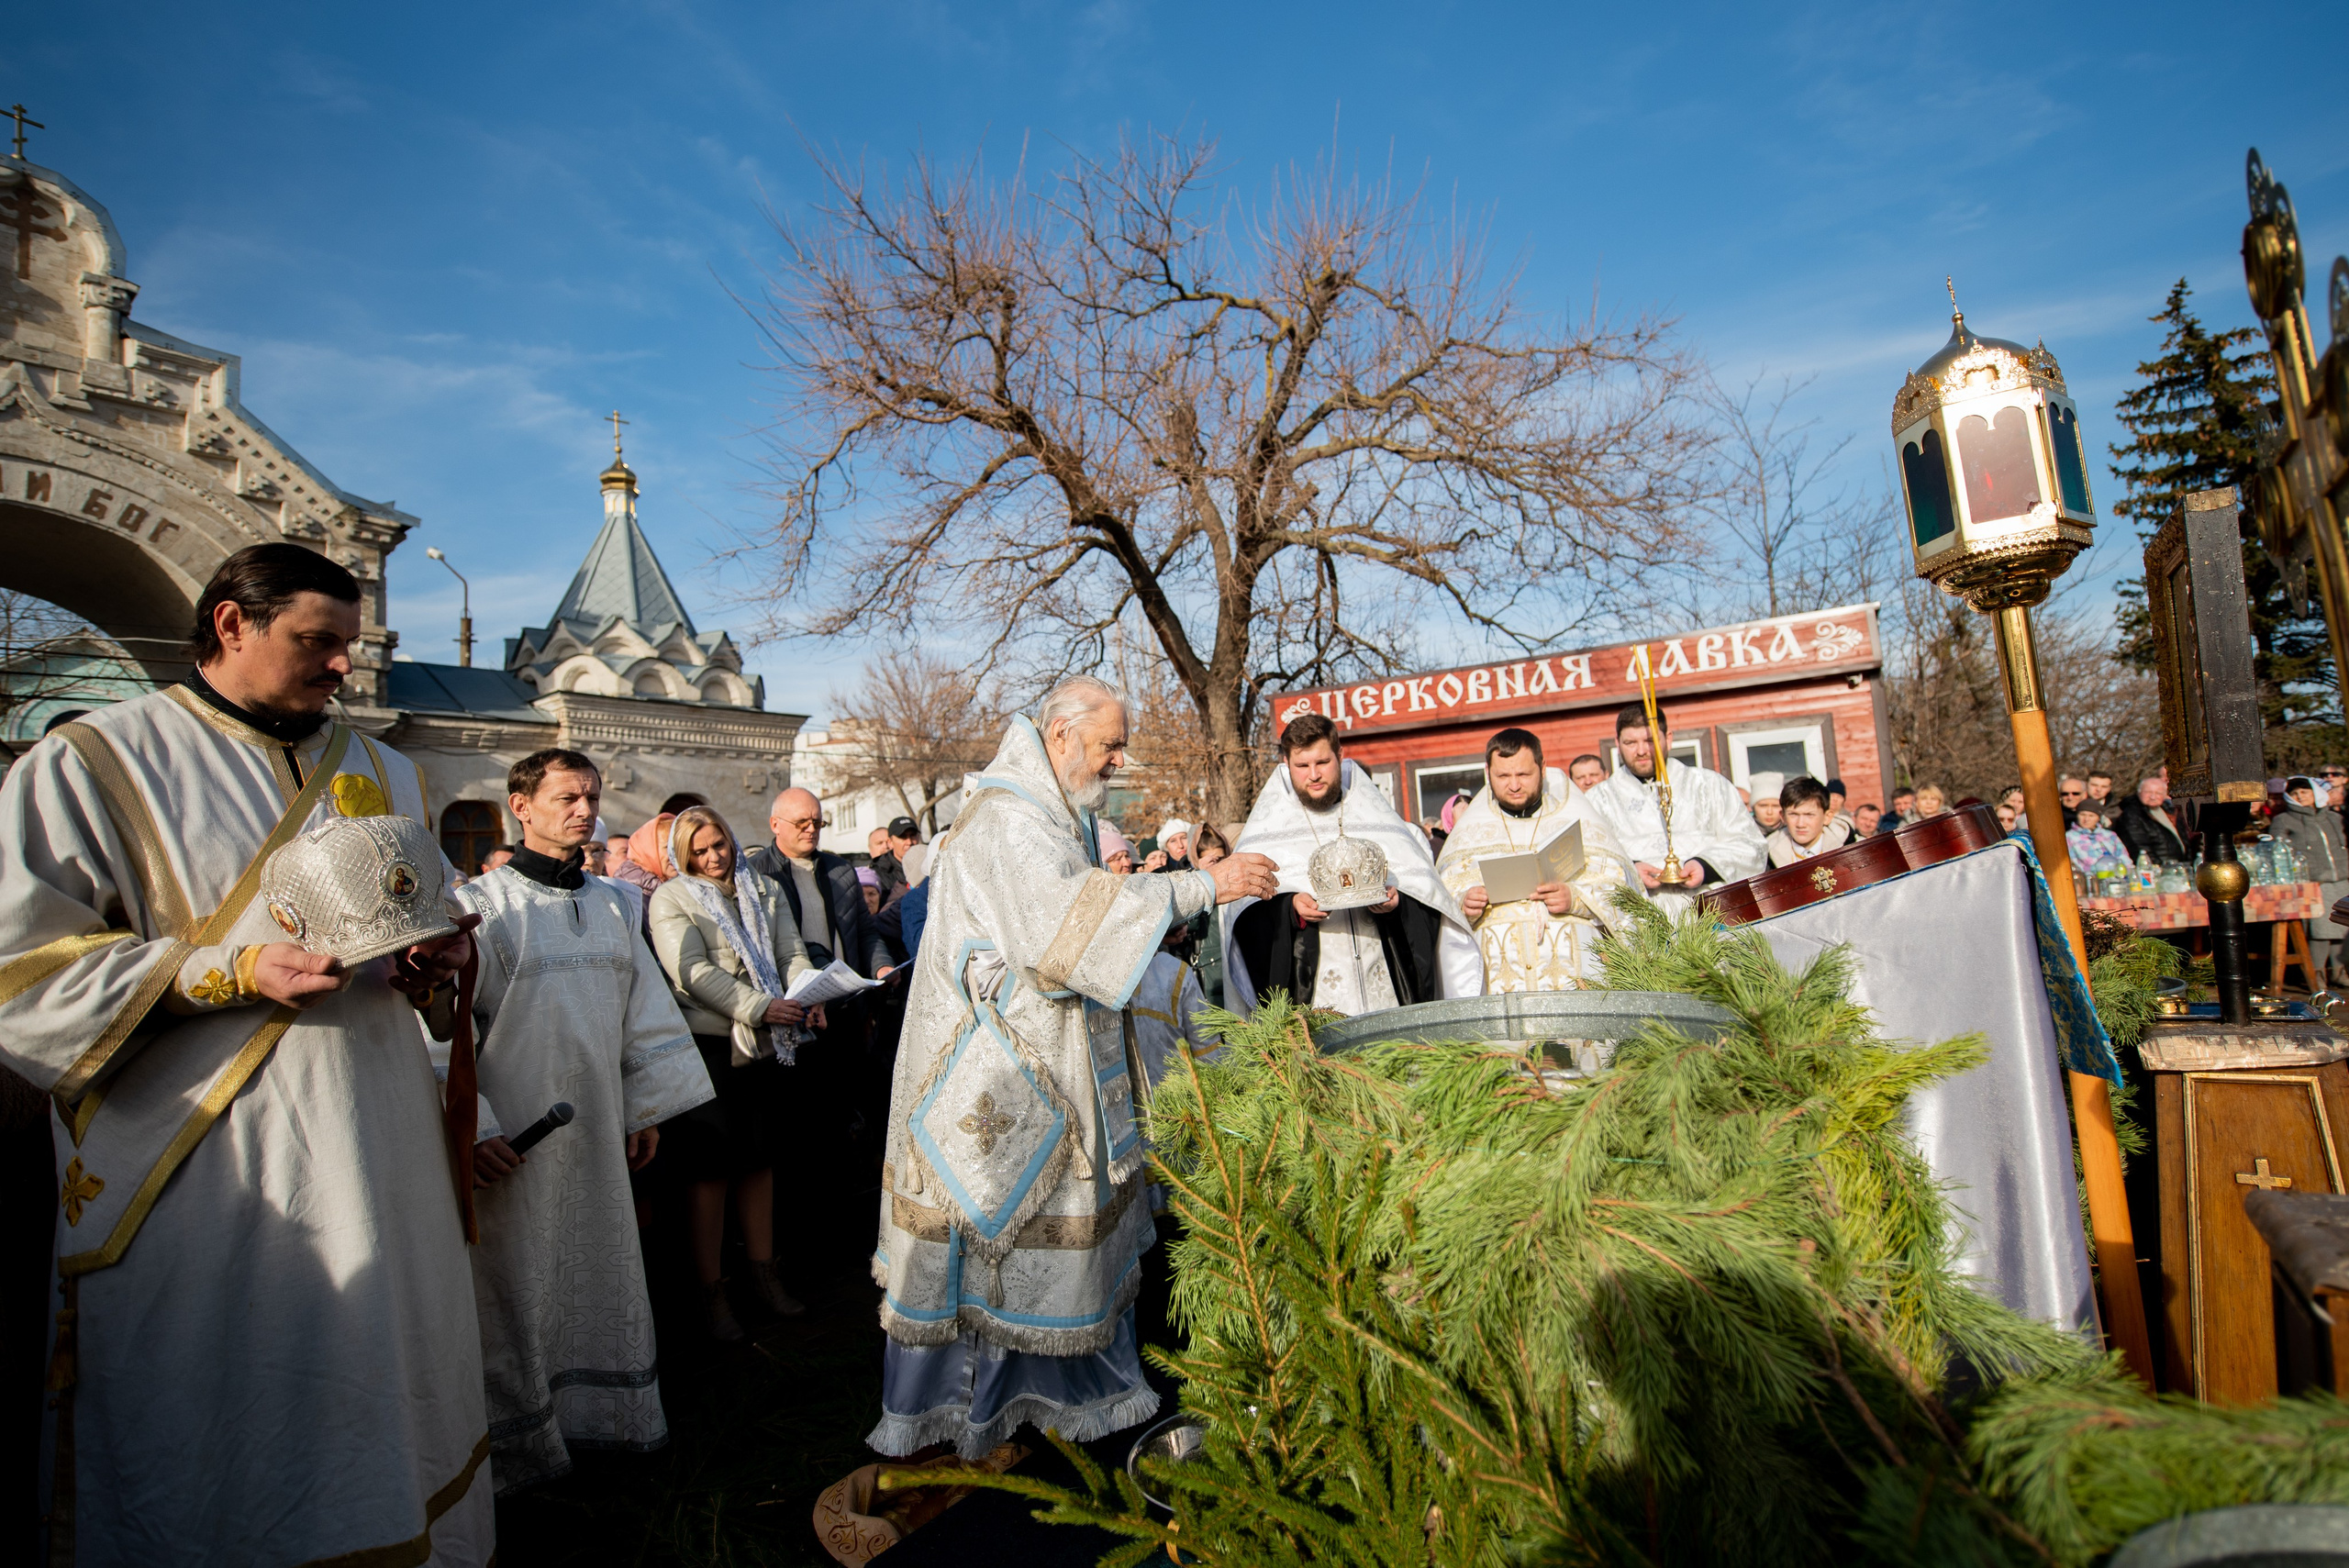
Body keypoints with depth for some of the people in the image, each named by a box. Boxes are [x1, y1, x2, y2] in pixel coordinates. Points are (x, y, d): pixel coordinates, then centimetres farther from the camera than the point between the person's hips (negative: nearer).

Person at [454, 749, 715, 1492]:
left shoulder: (612, 906, 8)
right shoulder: (481, 906, -8)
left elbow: (646, 1011, 12)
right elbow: (442, 1024, -10)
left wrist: (648, 1109, 11)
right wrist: (470, 1126, -13)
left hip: (598, 1129, 5)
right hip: (515, 1138, -5)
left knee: (604, 1273, 14)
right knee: (519, 1284, 6)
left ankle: (603, 1410, 31)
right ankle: (520, 1439, 24)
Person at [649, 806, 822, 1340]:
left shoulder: (764, 890, 14)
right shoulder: (671, 898, -1)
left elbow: (792, 952, 7)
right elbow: (693, 972, -12)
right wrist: (759, 1008, -20)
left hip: (765, 1044, 4)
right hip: (708, 1045, -4)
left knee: (759, 1159, 12)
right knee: (710, 1167, 2)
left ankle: (763, 1272, 23)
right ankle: (712, 1291, 13)